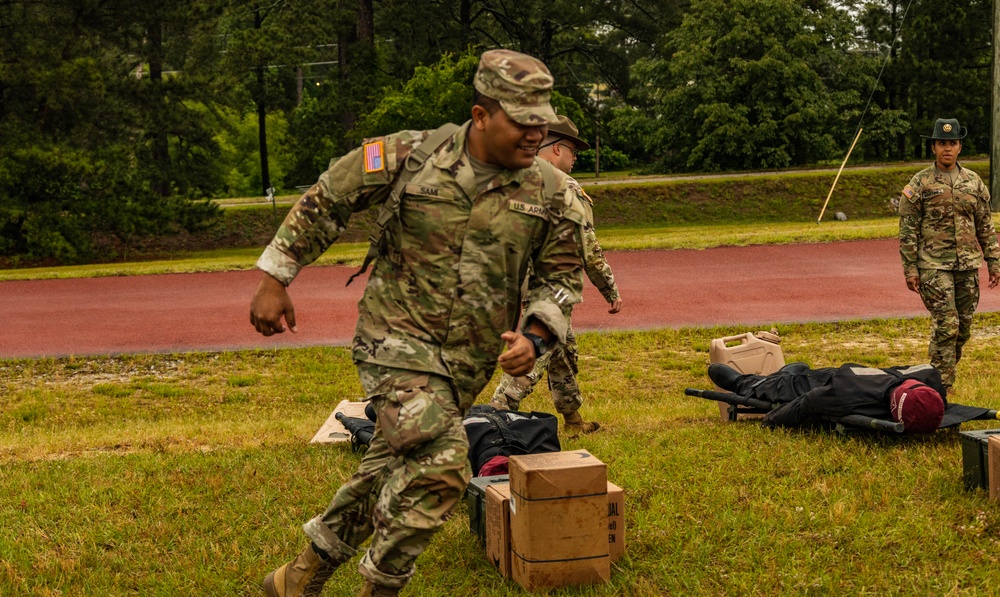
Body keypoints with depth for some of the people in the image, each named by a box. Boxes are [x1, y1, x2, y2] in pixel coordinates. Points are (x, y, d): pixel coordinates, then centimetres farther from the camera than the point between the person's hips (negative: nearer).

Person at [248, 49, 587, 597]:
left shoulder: (551, 193, -4)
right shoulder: (409, 157, -11)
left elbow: (564, 276, 7)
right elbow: (323, 202, 0)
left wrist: (534, 337, -11)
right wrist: (274, 280, 1)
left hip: (467, 361, 5)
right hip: (398, 337, -5)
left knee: (390, 469, 15)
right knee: (440, 464, -23)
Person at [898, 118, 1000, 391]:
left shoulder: (974, 182, 9)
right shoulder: (919, 184, -3)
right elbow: (907, 230, -3)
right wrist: (910, 269, -8)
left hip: (968, 265, 5)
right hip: (934, 266, -4)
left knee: (963, 328, 8)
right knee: (945, 325, -11)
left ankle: (944, 374, 26)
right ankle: (941, 386, -4)